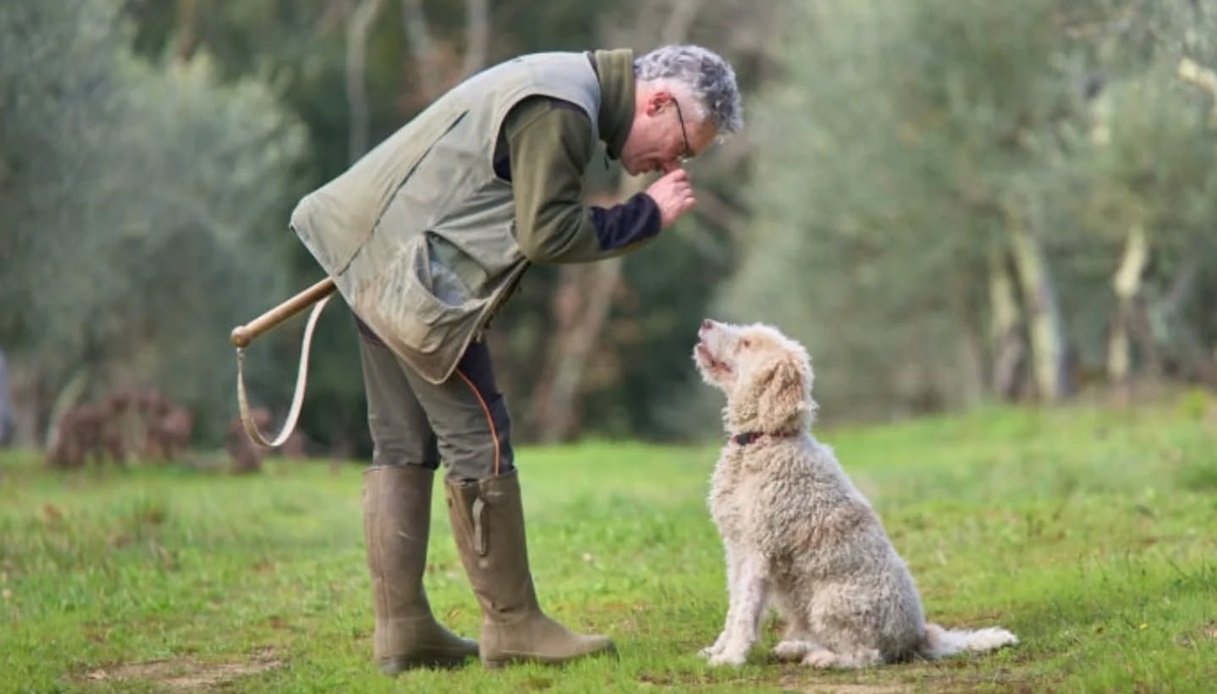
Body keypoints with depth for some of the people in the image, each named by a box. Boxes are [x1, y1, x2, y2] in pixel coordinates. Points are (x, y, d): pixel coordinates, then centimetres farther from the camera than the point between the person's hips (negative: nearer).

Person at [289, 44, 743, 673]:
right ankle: (512, 626, 0)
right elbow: (547, 236, -21)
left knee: (404, 443, 11)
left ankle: (401, 630, 14)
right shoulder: (560, 111, -18)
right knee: (477, 441, -6)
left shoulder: (565, 82, 15)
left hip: (376, 256, 11)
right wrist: (648, 215, -12)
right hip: (411, 270, -11)